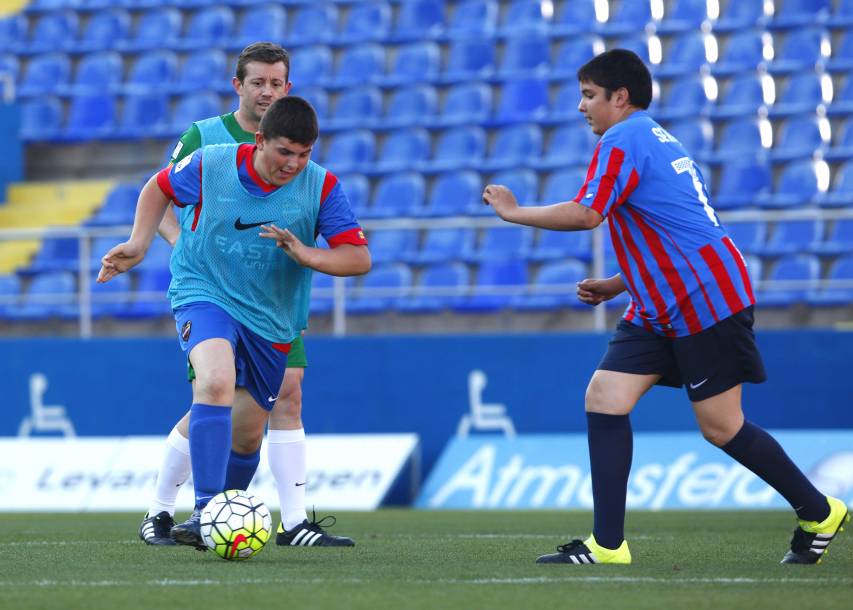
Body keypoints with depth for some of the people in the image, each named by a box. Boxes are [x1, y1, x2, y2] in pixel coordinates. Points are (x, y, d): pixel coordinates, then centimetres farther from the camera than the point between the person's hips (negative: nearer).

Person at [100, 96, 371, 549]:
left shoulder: (321, 186, -12)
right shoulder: (212, 165, -13)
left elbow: (359, 258, -15)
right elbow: (160, 187, 8)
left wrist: (305, 254, -31)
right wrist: (137, 245, -2)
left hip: (272, 320, 3)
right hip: (204, 294, -3)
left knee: (248, 430, 12)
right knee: (217, 380, -33)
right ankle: (205, 511, -39)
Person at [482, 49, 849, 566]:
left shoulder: (624, 140, -12)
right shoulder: (657, 140, 19)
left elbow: (585, 214, -23)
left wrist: (513, 212, -10)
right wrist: (616, 286, 20)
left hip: (707, 300, -10)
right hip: (660, 311, 10)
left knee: (721, 427, -4)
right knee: (605, 396, -2)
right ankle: (607, 545, -5)